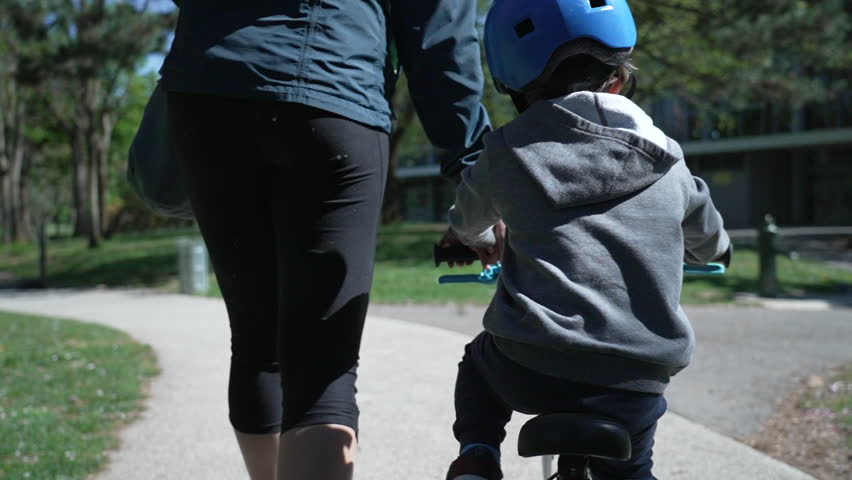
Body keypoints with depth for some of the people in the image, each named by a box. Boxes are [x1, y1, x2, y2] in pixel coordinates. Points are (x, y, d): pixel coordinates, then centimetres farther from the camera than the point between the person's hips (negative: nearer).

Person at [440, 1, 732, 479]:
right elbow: (708, 235, 27)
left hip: (533, 367, -1)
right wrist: (717, 248, 52)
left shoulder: (509, 151, 3)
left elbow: (471, 215, 24)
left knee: (479, 362, 32)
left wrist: (473, 238, 49)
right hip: (637, 383, 2)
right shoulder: (664, 161, 8)